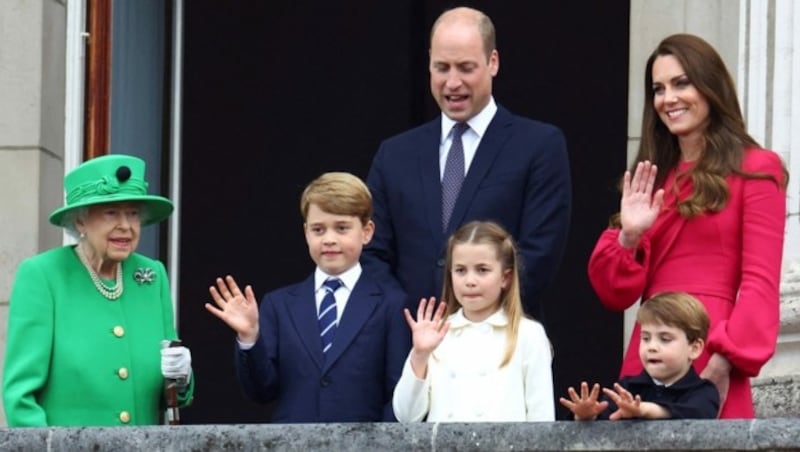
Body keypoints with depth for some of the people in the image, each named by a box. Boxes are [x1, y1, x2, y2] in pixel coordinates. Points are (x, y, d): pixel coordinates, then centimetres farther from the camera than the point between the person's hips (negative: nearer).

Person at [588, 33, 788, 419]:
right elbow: (615, 295, 14)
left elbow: (761, 285, -8)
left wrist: (723, 363, -19)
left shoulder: (755, 169, 2)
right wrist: (628, 238, -4)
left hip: (711, 374, -5)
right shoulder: (652, 179, 18)